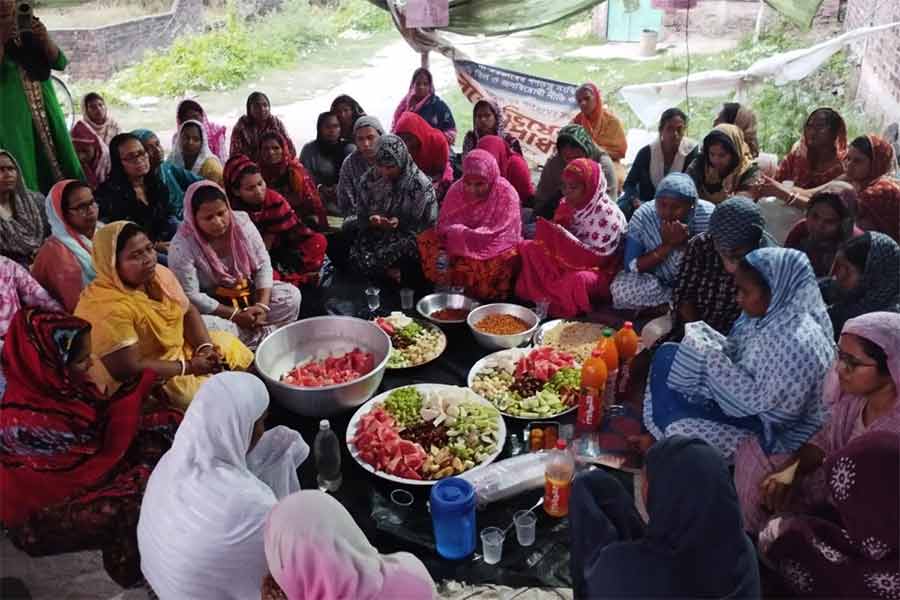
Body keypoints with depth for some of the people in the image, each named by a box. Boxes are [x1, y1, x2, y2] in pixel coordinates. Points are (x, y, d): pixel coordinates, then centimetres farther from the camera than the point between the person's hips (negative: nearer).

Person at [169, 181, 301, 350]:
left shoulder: (242, 222, -11)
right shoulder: (182, 245, -22)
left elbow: (263, 265, -6)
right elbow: (190, 296, -21)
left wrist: (262, 305, -20)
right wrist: (235, 315, -23)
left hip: (249, 294, 4)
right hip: (212, 308, -3)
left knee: (291, 295, -13)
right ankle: (267, 336, -20)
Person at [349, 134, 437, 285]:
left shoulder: (421, 185, -11)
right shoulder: (371, 178, 2)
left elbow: (426, 225, -8)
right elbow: (361, 215, 10)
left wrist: (401, 223, -23)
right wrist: (371, 220, -14)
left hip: (407, 236, -4)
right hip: (374, 233, 4)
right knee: (355, 258, -28)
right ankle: (393, 272, -4)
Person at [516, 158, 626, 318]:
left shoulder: (607, 214, -21)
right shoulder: (567, 204, 0)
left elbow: (598, 258, -23)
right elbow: (558, 239, 9)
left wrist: (566, 238, -30)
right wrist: (548, 230, -14)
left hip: (597, 270, -7)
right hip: (566, 260, 7)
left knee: (577, 279, -40)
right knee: (527, 248, -6)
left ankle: (558, 310, -11)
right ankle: (542, 298, -3)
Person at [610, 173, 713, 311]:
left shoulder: (708, 215, -18)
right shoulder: (643, 216, -17)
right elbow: (631, 267, -19)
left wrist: (685, 244, -32)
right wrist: (667, 245, -29)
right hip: (656, 281, 1)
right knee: (620, 287, -28)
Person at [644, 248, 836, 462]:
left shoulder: (798, 341, -30)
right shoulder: (768, 314, -4)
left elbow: (759, 399, -28)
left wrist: (713, 360, -25)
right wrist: (703, 337, -8)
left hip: (770, 430, -9)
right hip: (744, 400, 9)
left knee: (680, 434, -24)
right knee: (667, 355, 3)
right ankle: (657, 437, 10)